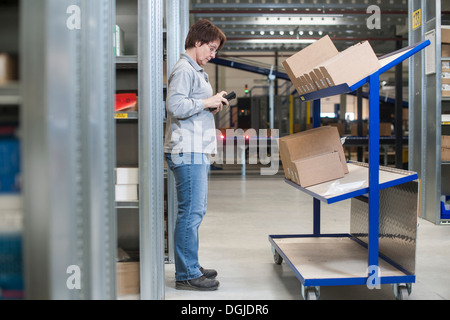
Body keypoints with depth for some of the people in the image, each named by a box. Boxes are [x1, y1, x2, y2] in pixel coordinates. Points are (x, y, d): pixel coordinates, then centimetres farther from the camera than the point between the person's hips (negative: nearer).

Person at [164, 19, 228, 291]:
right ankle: (187, 275, -1)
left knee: (195, 211, 15)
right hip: (187, 151, -11)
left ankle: (190, 267, 24)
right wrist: (207, 102, -13)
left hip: (198, 152, 11)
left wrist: (211, 108, 13)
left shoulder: (196, 70, 24)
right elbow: (176, 106, -21)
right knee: (191, 212, -8)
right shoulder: (184, 70, -9)